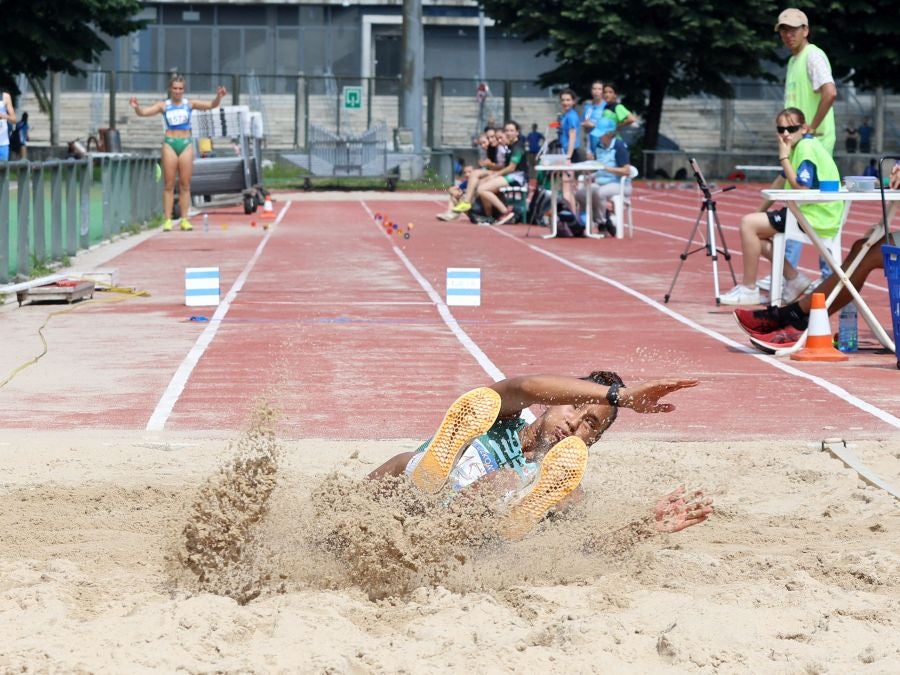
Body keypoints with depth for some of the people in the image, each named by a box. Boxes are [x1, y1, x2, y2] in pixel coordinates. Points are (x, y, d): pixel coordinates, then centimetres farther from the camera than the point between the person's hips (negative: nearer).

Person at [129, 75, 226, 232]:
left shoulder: (189, 104, 6)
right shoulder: (164, 106, 5)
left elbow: (211, 105, -1)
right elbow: (143, 112, -1)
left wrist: (218, 97, -21)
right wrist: (136, 107, -22)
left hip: (186, 144, 1)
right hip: (170, 144, -1)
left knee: (185, 185, 2)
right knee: (169, 185, 0)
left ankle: (184, 219, 6)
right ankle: (168, 220, 1)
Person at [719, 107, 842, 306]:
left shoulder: (807, 148, -16)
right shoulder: (798, 146, 13)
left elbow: (801, 188, -25)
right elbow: (782, 181, 20)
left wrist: (784, 158, -21)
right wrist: (761, 210, 16)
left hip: (815, 218, -10)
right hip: (806, 211, 10)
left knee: (748, 223, -15)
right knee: (754, 229, 17)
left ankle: (749, 289, -10)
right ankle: (793, 278, 13)